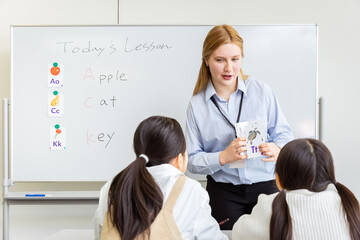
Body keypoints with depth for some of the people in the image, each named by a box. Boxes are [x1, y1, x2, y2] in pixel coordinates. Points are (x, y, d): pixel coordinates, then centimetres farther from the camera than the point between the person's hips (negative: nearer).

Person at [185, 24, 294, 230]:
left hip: (265, 186, 0)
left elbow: (284, 133, 2)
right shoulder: (197, 105, -2)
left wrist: (277, 149, -20)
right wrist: (224, 157, -20)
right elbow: (192, 161, -3)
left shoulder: (262, 91, -2)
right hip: (223, 193, 0)